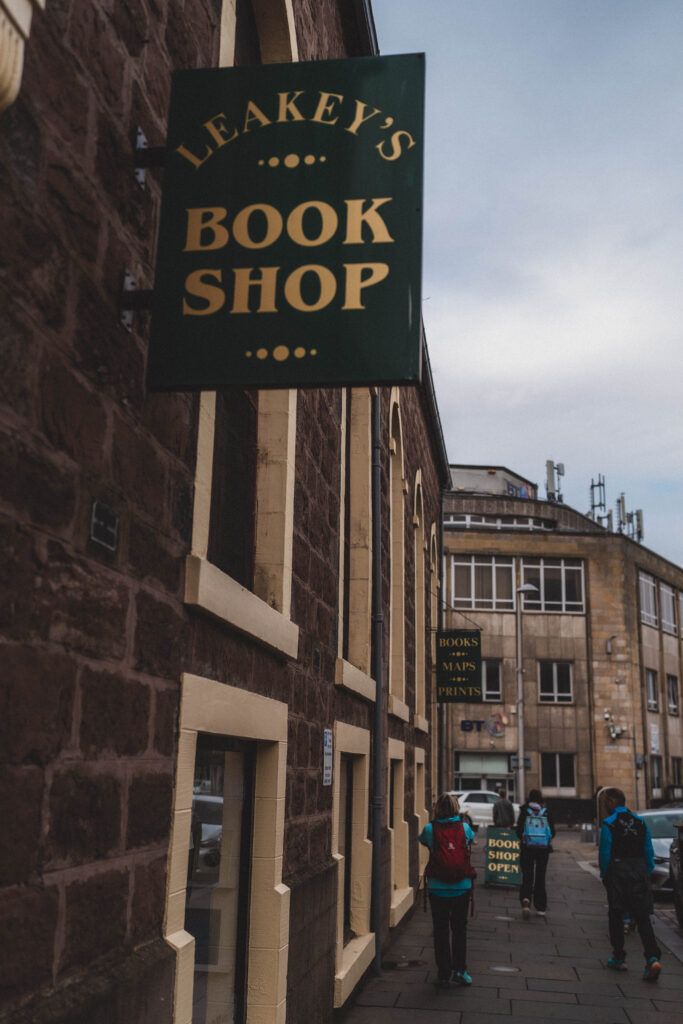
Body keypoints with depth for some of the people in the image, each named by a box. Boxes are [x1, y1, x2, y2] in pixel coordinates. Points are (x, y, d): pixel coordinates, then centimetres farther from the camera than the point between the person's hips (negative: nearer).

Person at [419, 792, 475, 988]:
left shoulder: (430, 829, -7)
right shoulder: (464, 828, -3)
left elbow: (422, 840, 15)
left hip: (437, 888, -1)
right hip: (462, 887, 1)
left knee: (440, 930, 10)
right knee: (459, 929, 16)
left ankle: (444, 975, 14)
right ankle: (459, 970, 15)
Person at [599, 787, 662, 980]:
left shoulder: (608, 824, -10)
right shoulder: (640, 822, 5)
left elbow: (605, 853, -10)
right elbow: (649, 852, 7)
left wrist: (604, 876, 3)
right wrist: (646, 874, 15)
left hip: (618, 875, -4)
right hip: (640, 874, 4)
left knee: (616, 916, 10)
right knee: (642, 917, 4)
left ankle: (618, 958, 17)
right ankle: (652, 958, -12)